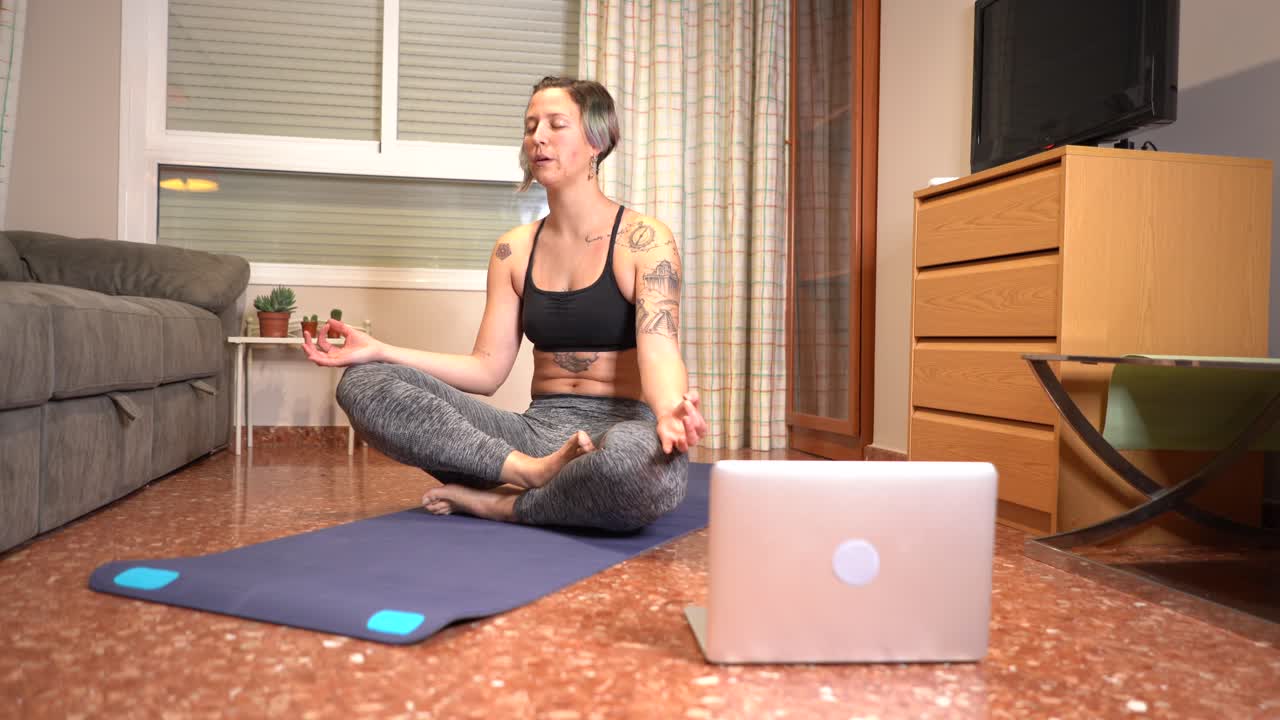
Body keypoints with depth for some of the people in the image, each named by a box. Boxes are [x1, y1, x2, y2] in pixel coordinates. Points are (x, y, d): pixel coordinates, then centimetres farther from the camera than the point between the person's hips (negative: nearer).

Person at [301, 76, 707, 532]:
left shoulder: (644, 240, -4)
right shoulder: (514, 250, 10)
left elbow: (659, 353, -18)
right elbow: (487, 369, 6)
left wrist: (669, 410, -42)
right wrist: (380, 351, -4)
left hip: (617, 429, -4)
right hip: (538, 426, 4)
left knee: (652, 467, -43)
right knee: (365, 385, -11)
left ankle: (502, 503, -15)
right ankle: (532, 471, -23)